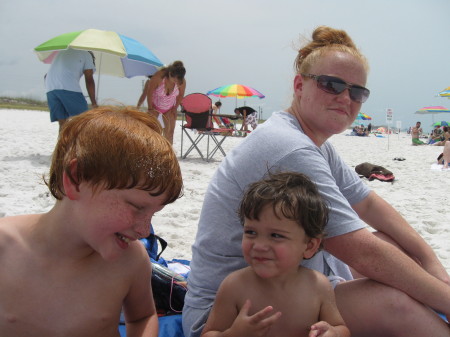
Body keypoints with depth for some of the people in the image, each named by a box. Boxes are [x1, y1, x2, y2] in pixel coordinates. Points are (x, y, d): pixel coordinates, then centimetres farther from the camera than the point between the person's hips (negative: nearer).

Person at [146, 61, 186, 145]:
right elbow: (150, 92, -19)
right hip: (155, 106, -2)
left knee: (169, 132, 0)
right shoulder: (158, 76, -33)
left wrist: (175, 108, 0)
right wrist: (150, 108, -12)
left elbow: (181, 94, -3)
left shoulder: (182, 82, -24)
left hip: (169, 108, 2)